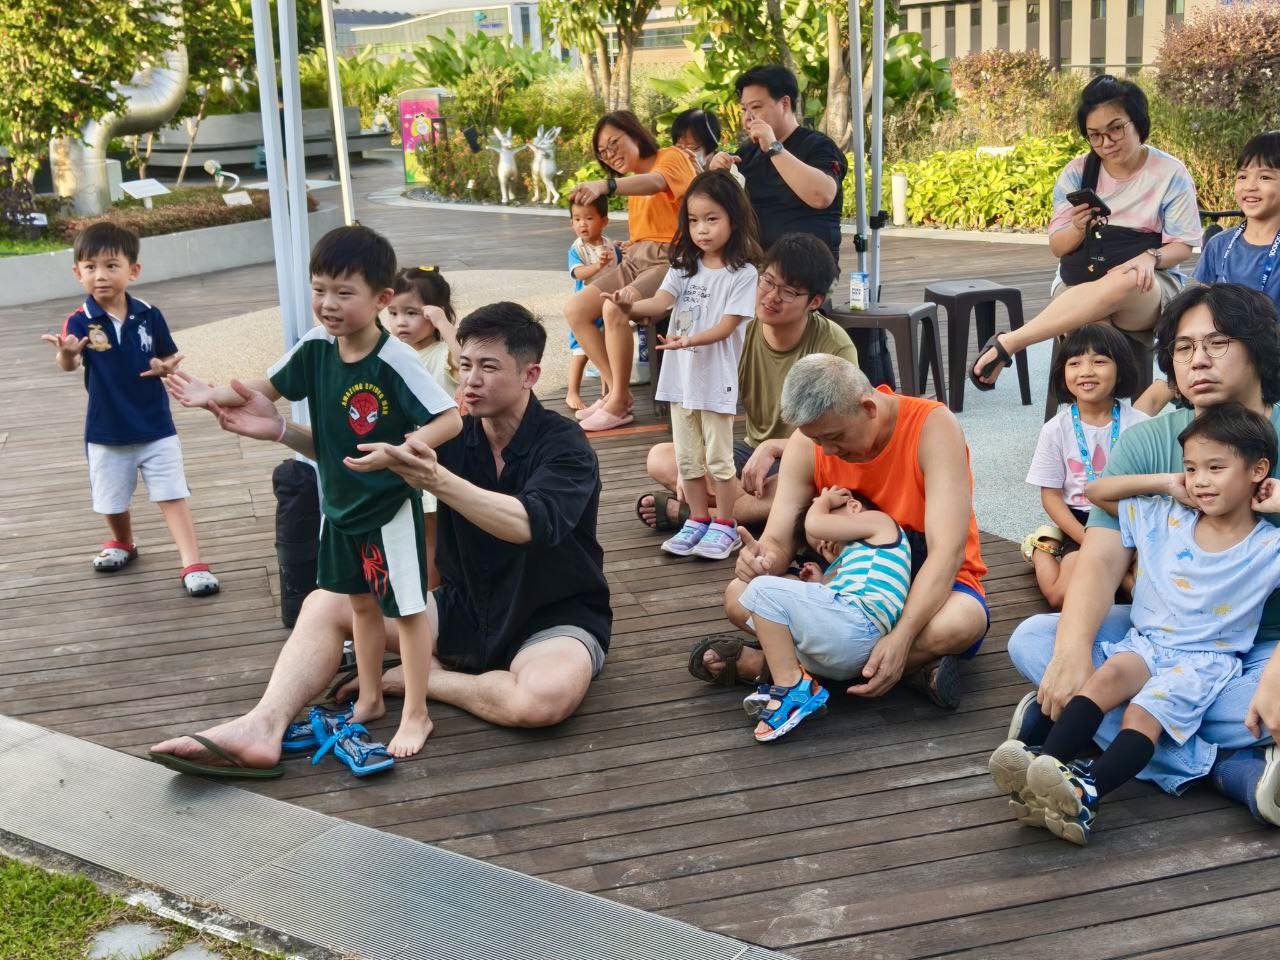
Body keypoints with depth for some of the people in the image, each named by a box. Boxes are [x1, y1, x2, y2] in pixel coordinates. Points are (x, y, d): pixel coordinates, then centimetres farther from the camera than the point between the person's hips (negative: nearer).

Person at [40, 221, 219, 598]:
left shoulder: (149, 315, -7)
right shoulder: (80, 322, -14)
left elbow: (169, 357, 8)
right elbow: (69, 363, -32)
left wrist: (166, 366, -15)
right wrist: (67, 353, -56)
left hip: (155, 427, -1)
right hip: (106, 431, 1)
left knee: (172, 496, -4)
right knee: (112, 501, 18)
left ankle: (192, 563, -3)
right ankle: (122, 544, 46)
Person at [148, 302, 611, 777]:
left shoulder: (564, 445, -18)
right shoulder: (456, 434, -1)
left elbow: (529, 523, -37)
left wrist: (438, 480, -50)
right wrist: (281, 430, -27)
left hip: (555, 619, -6)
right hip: (465, 610, 6)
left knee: (544, 698, -39)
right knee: (327, 603, -3)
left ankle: (422, 678, -13)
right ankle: (261, 728, -22)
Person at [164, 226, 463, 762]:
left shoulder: (394, 361, -25)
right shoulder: (316, 347, -6)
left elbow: (451, 419, -26)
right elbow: (268, 389, 8)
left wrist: (398, 451, -40)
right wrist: (213, 395, -7)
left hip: (391, 506, -7)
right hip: (339, 502, 7)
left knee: (407, 608, 4)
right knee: (362, 603, 20)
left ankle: (416, 715, 16)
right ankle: (370, 699, 37)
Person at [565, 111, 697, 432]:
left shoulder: (672, 157, -4)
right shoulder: (633, 182, 25)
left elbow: (656, 182, -28)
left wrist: (605, 185, -44)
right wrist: (628, 249, 0)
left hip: (669, 259, -9)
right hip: (635, 259, 9)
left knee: (614, 309, -31)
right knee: (575, 309, -7)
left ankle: (619, 405, -18)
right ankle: (617, 390, -3)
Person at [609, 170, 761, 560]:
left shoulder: (742, 273, -9)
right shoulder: (684, 266, 7)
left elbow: (726, 325, -16)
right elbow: (661, 301, -8)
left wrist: (689, 340, -32)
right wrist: (631, 305, -29)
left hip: (716, 377, -5)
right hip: (681, 375, 5)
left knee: (718, 458, 2)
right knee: (687, 458, 13)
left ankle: (724, 525, 16)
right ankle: (698, 520, 26)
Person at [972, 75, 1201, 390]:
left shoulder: (1170, 173, 2)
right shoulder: (1076, 173, 7)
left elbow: (1182, 246, 2)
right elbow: (1057, 247, 9)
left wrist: (1151, 257, -21)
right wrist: (1079, 229, -15)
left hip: (1147, 291, -1)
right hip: (1077, 286, 1)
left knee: (1125, 282, -41)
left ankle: (1008, 342, -40)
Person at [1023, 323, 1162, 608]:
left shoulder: (1136, 422, -5)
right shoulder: (1056, 430, -6)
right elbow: (1051, 496, -4)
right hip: (1077, 523, -1)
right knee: (1064, 597, -19)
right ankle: (1042, 549, 13)